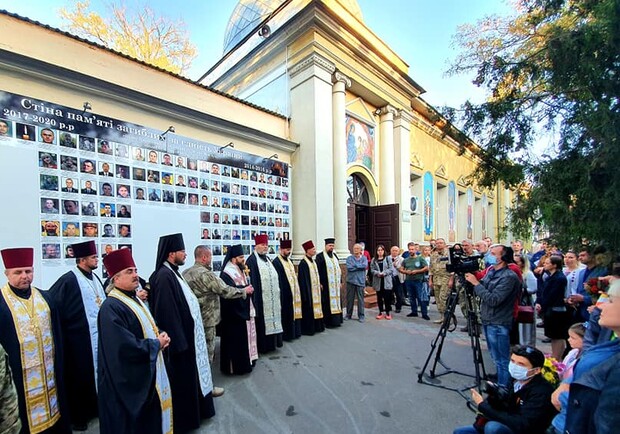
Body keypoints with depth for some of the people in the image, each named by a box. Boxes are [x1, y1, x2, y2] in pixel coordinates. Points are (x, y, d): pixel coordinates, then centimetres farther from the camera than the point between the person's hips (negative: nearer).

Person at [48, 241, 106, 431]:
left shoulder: (95, 278, 8)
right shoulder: (68, 280, -17)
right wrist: (63, 327, -16)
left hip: (98, 335, 7)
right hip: (79, 338, -7)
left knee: (97, 373, 17)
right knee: (80, 376, 9)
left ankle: (94, 407, 36)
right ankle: (77, 416, 29)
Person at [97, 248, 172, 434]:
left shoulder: (135, 300, 8)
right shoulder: (111, 307, -22)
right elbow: (125, 347, -29)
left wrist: (160, 338, -5)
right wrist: (156, 344, -16)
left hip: (147, 374, 9)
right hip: (127, 380, -9)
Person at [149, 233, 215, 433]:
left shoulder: (173, 273, 6)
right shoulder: (164, 276, -23)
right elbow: (166, 313, -25)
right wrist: (179, 342, -22)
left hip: (185, 334, 10)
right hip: (178, 338, -10)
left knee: (188, 377, 22)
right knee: (181, 379, 8)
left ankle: (191, 412, 39)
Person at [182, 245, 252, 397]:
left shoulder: (186, 273, 5)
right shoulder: (206, 274, -22)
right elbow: (225, 291, -20)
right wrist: (244, 291, -5)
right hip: (205, 320, -9)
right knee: (206, 353, 6)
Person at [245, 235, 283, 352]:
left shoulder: (267, 259, 14)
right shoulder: (252, 260, -12)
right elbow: (252, 281, -17)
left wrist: (276, 292, 15)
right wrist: (255, 298, -20)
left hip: (272, 297, 8)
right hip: (261, 298, -8)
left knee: (271, 319, 14)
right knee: (262, 322, 1)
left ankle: (271, 343, 27)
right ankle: (262, 346, 14)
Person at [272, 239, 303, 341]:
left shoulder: (289, 261, 13)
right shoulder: (276, 262, -14)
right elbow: (277, 280, -17)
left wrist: (297, 291, 13)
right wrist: (280, 293, -19)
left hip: (293, 292, 8)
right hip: (284, 293, -8)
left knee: (293, 312, 15)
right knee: (286, 314, 1)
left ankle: (294, 332, 26)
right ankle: (286, 335, 14)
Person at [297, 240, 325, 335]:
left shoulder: (313, 261, 11)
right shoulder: (303, 263, -17)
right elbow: (303, 280, -19)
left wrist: (319, 285, 13)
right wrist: (306, 294, -20)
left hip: (315, 291, 9)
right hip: (308, 291, -9)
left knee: (315, 308, 15)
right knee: (308, 310, 0)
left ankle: (316, 327, 27)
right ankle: (307, 329, 12)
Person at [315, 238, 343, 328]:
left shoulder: (335, 255, 14)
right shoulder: (320, 256, -7)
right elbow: (317, 271, -11)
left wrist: (340, 282, 13)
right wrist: (320, 283, -15)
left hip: (335, 284, 7)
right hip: (326, 285, -6)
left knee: (336, 301, 11)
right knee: (327, 303, -2)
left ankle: (336, 320, 21)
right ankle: (327, 322, 8)